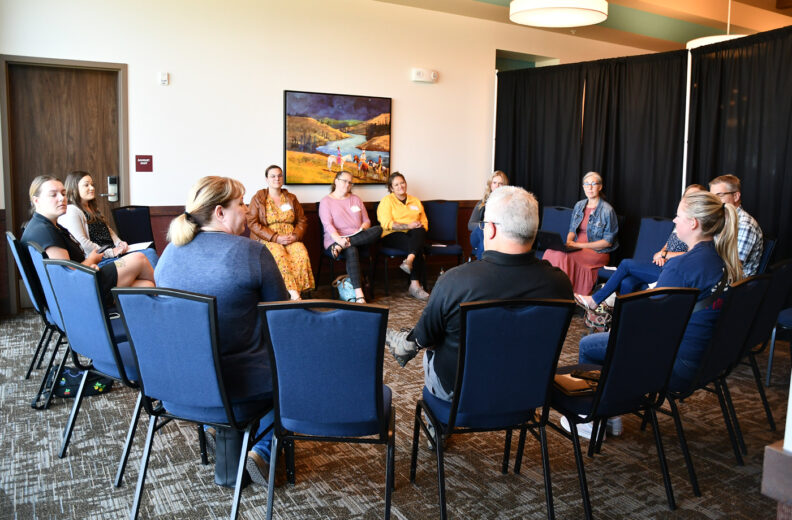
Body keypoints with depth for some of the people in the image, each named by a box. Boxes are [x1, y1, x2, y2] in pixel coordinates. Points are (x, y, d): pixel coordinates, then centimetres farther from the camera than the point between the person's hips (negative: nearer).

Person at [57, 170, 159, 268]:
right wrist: (110, 253, -17)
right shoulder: (71, 211, -6)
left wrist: (119, 243, 9)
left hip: (114, 252, 9)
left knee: (150, 252, -14)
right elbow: (83, 243, -17)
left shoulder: (93, 209, 26)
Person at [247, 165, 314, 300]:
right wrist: (275, 237, -14)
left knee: (302, 254, -33)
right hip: (267, 240, -2)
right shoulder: (258, 198, 9)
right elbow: (252, 223, -2)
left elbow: (302, 220, 16)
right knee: (279, 255, -37)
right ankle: (294, 295, -41)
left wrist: (295, 236, -7)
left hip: (291, 239, 3)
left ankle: (296, 293, -34)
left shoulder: (291, 198, 20)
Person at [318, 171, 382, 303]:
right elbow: (328, 225, -8)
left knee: (378, 229, -27)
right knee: (351, 251, -40)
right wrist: (339, 239, -27)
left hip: (358, 238, 5)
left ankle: (341, 247, -40)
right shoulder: (326, 201, 7)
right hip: (335, 240, -4)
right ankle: (359, 295, -48)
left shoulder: (356, 199, 23)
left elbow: (367, 221, 21)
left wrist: (363, 228, -5)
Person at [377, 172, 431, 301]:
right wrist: (409, 226, -14)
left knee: (419, 232, -34)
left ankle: (409, 261, -47)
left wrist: (419, 227, -6)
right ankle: (415, 285, -37)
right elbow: (387, 224, -7)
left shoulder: (415, 202, 24)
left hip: (414, 236, 4)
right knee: (418, 248, -33)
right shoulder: (387, 201, 8)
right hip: (392, 237, -4)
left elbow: (424, 223, 18)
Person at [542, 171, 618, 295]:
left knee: (563, 256, -34)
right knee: (551, 251, -27)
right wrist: (568, 242, -5)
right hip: (577, 247, 5)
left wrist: (581, 245, -15)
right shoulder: (579, 206, 13)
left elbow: (608, 242, -8)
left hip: (598, 252, -5)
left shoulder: (607, 210, -7)